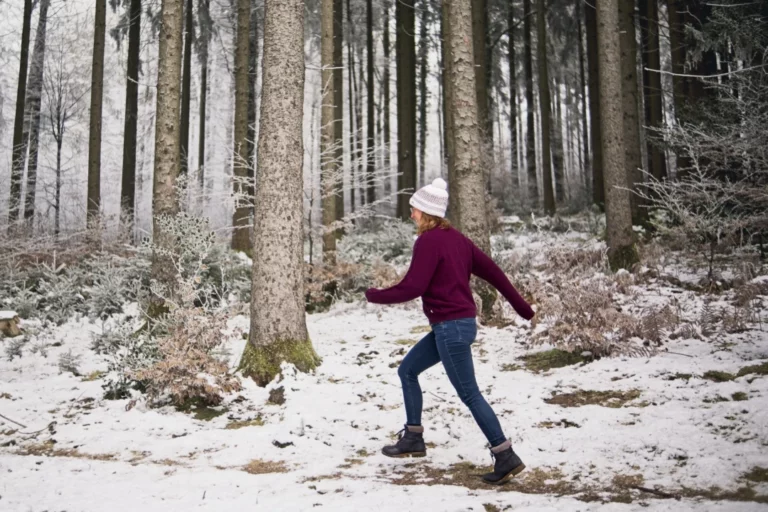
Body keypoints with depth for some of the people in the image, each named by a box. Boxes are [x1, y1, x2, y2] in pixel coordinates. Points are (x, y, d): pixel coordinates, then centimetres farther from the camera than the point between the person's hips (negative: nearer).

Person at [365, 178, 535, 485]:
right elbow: (491, 271, 13)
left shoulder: (428, 241, -14)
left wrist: (374, 296, -4)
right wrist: (520, 306, 19)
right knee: (407, 370, 18)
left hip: (451, 327, -10)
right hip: (460, 323, 10)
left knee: (469, 394, -4)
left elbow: (412, 287, -19)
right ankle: (413, 439, 25)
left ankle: (506, 458, 0)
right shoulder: (455, 237, 12)